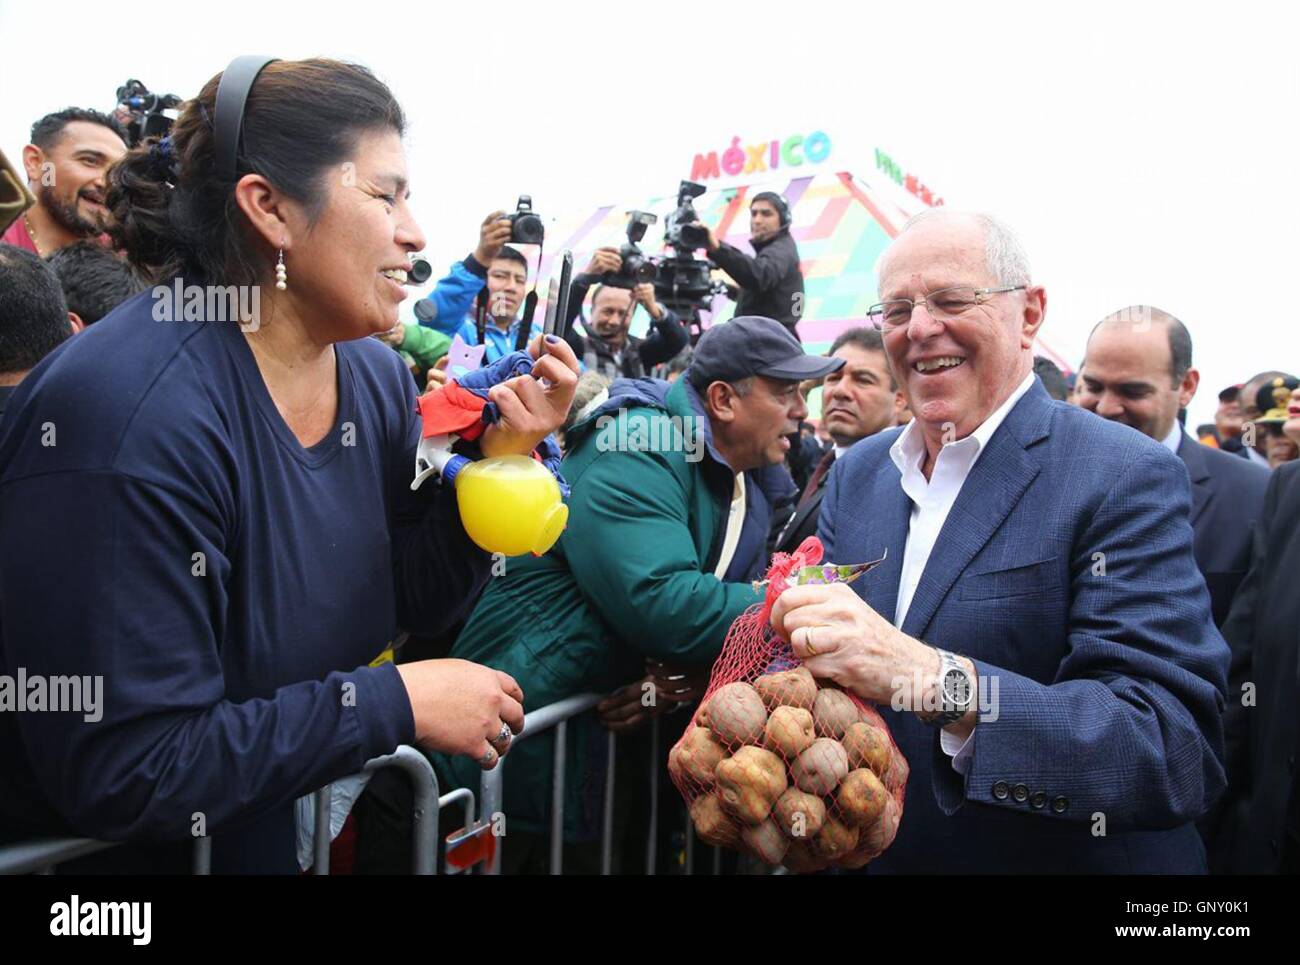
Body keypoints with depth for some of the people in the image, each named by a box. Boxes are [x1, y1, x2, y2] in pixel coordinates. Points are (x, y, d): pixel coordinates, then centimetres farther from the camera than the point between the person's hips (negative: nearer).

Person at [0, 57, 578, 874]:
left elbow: (417, 602, 0)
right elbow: (123, 775, -27)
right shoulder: (132, 414, -29)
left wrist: (498, 460, -14)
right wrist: (400, 702, -24)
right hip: (131, 843, -6)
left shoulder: (378, 378, -5)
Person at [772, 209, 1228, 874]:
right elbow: (809, 650, -1)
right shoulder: (855, 474, -2)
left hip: (1068, 858, -4)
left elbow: (1180, 749, -27)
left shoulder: (1126, 477, -19)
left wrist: (935, 680, -41)